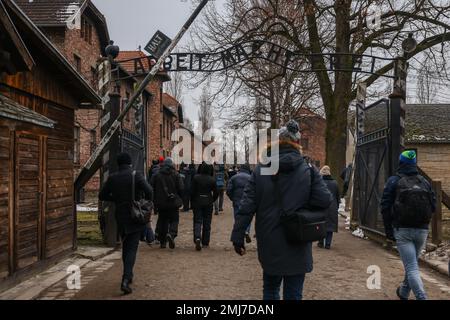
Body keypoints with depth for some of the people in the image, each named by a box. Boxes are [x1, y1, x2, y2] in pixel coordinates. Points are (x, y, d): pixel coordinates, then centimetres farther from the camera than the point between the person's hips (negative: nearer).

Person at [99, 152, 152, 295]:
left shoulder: (112, 178, 0)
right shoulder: (136, 175, -10)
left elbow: (102, 196, 6)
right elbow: (149, 191, -21)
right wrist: (147, 203, -2)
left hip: (120, 217, 4)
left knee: (125, 246, 20)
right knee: (132, 248, -1)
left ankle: (128, 275, 31)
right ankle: (126, 280, -13)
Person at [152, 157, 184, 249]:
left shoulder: (157, 175, 0)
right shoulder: (176, 175, -5)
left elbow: (152, 188, 4)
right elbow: (181, 189, -6)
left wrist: (155, 200, 16)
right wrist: (179, 198, 11)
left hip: (161, 203, 2)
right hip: (173, 203, -2)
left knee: (162, 221, 11)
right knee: (174, 220, 6)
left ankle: (162, 242, 13)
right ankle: (171, 234, -22)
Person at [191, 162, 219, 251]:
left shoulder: (196, 178, -6)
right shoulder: (212, 180, -4)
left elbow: (192, 191, -6)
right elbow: (216, 193, 0)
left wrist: (193, 200, 7)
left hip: (197, 202, -1)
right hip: (208, 203, 1)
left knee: (197, 221, 4)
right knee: (207, 223, 9)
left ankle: (197, 238, -20)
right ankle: (205, 243, 14)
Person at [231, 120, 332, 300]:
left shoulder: (260, 171, -4)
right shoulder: (309, 172, -7)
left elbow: (246, 206, -7)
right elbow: (325, 201, -13)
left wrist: (238, 237, -1)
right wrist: (302, 204, 6)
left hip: (269, 245, 2)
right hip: (297, 246, -1)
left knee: (270, 289, 22)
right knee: (293, 294, 10)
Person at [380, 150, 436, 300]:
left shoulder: (394, 181, -2)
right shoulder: (424, 182, 9)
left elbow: (385, 206, -7)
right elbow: (433, 205, 7)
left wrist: (388, 230, -2)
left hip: (402, 230, -4)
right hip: (422, 230, 4)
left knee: (411, 267, -5)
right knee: (412, 264, 22)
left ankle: (421, 297, -19)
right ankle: (404, 292, 37)